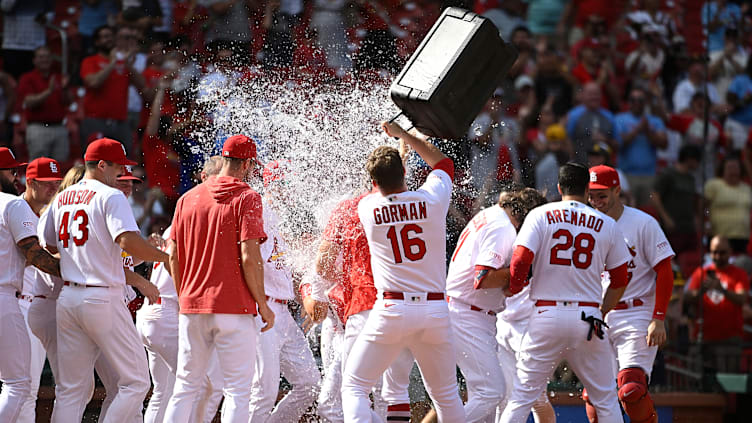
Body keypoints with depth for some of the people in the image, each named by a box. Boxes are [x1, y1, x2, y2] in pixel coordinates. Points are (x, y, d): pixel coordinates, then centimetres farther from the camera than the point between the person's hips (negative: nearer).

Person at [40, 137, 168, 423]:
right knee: (136, 380, -2)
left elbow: (49, 245, 23)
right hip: (102, 299, -8)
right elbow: (128, 241, -21)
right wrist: (165, 257, -8)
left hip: (66, 299, 8)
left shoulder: (62, 199, 15)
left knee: (71, 389, 9)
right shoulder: (110, 196, -8)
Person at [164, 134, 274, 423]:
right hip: (234, 307, -5)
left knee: (185, 387, 10)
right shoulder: (247, 198, -6)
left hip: (192, 307, 5)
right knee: (238, 389, -2)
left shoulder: (188, 198, 10)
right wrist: (263, 305, -5)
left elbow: (173, 255, 10)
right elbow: (249, 257, -13)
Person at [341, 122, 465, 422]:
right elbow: (443, 162, 21)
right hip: (435, 310, 2)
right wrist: (401, 135, 30)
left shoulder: (367, 208, -1)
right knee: (446, 395, 15)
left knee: (354, 387, 4)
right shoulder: (432, 200, -2)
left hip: (392, 310, -2)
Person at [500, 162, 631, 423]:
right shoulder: (607, 225, 8)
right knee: (606, 399, 10)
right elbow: (620, 280, 11)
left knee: (522, 395, 1)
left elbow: (520, 260, -9)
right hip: (588, 317, 1)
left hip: (547, 314, -1)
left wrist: (513, 289, 11)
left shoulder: (540, 215, 2)